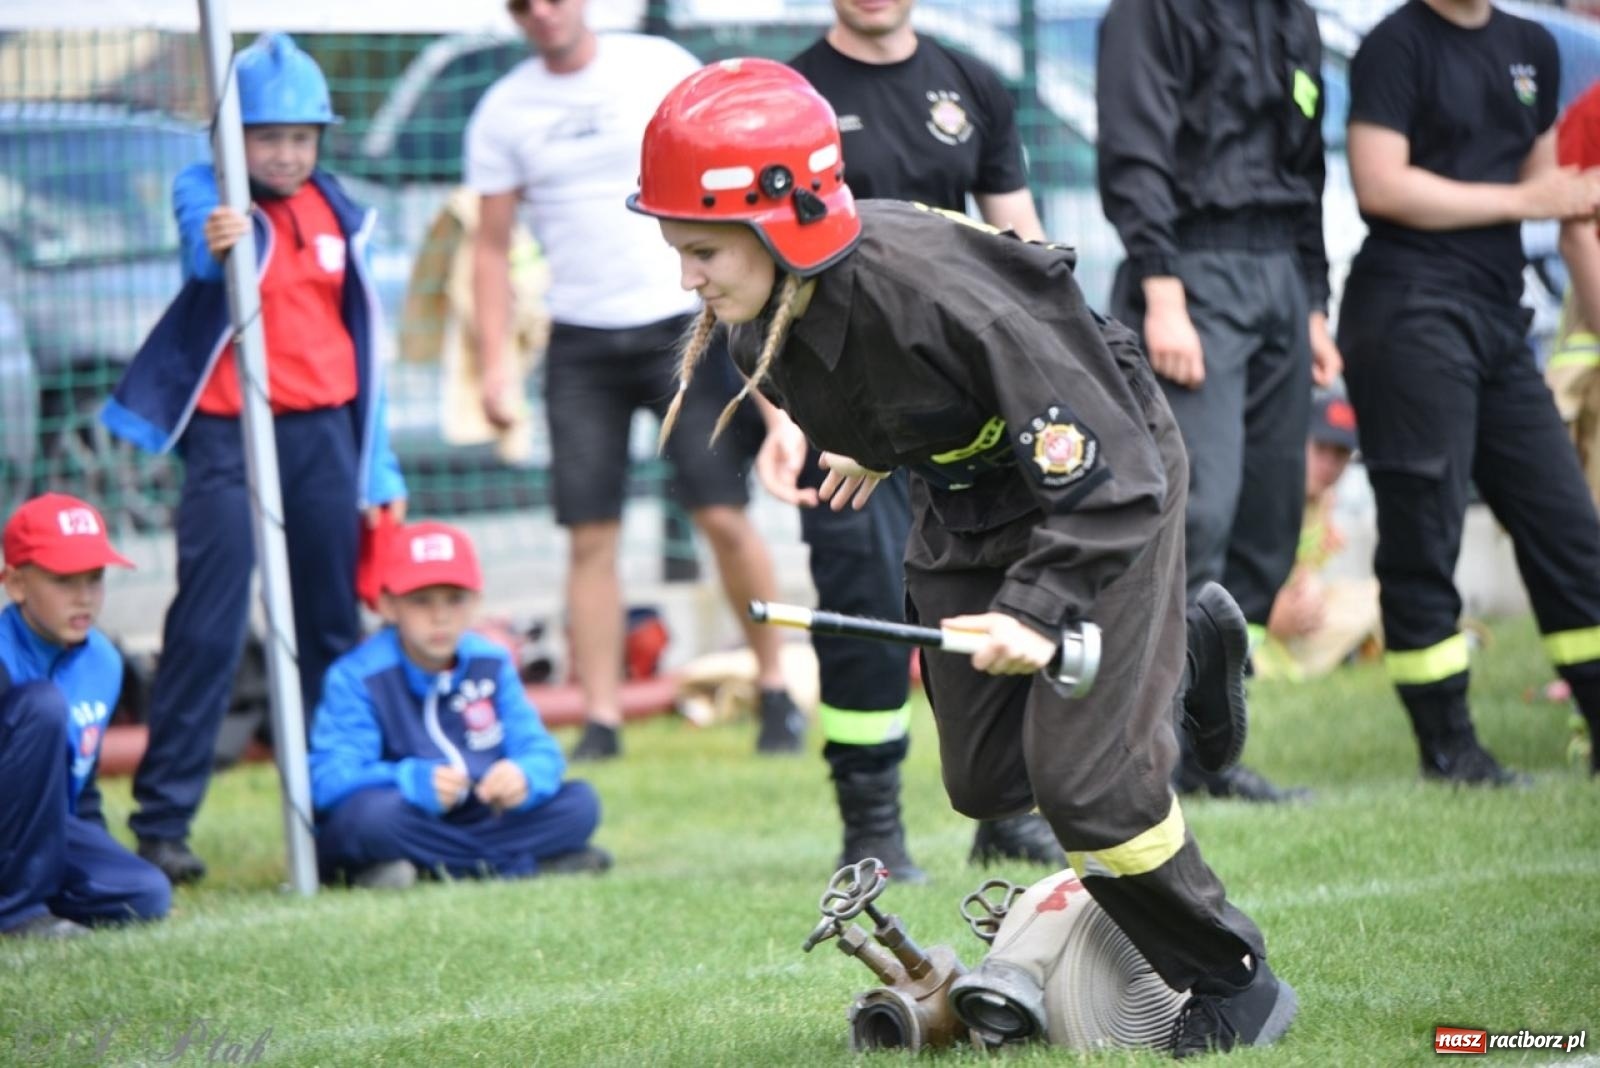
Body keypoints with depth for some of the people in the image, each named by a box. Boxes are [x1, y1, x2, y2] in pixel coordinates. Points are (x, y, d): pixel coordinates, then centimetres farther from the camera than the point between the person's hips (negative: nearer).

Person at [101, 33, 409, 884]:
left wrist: (380, 470, 12)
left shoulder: (338, 213, 10)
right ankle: (162, 820, -6)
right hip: (227, 435, -4)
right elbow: (203, 253, -28)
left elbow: (360, 345, 14)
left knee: (333, 625, 7)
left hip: (324, 432, 4)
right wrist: (214, 248, -53)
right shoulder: (205, 193, -4)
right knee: (209, 625, -9)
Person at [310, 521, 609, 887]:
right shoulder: (357, 678, -12)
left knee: (580, 802, -10)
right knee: (374, 810, -38)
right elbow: (329, 777, -23)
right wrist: (416, 781, -41)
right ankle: (522, 864, -25)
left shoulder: (492, 663, 5)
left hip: (482, 820, 4)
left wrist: (524, 775, -27)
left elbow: (539, 751, -1)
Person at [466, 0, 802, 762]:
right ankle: (601, 720, 0)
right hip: (581, 343, 2)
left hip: (683, 325, -2)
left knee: (724, 515, -6)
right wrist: (494, 363, 0)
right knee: (590, 536, -3)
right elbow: (492, 246, 8)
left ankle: (775, 689, 9)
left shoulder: (660, 69, 0)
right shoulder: (503, 111, 5)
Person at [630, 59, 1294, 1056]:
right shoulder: (758, 318, -18)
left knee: (1080, 778, -15)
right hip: (964, 506, 7)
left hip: (1103, 482, -7)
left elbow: (1106, 477, -34)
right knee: (985, 780, 9)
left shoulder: (941, 295, -39)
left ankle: (1234, 986, 7)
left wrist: (1041, 613, -45)